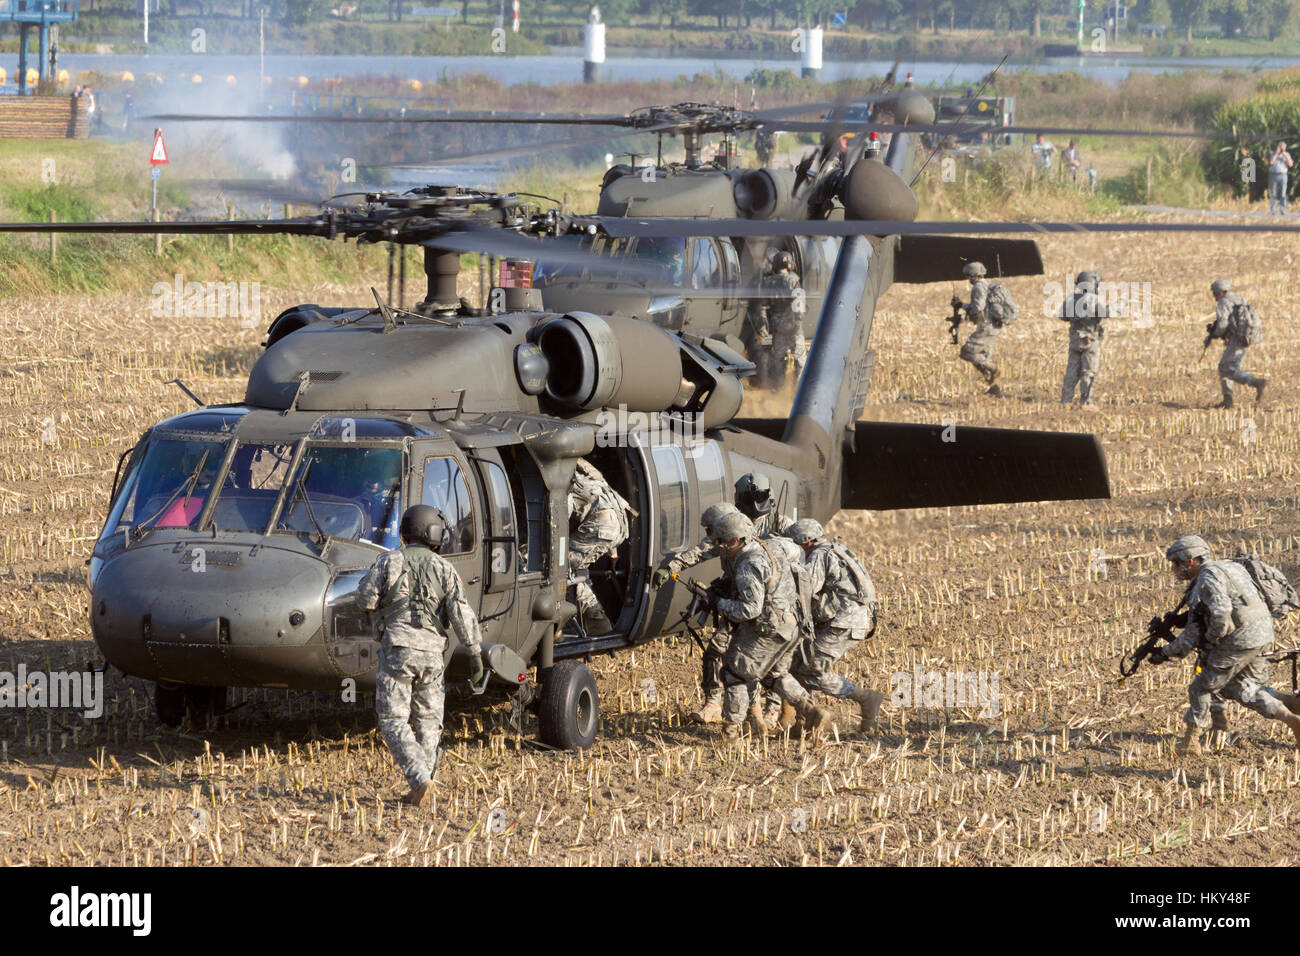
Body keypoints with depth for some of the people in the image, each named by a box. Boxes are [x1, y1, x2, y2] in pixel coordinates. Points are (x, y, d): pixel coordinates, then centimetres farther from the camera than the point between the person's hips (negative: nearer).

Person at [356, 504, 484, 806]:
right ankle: (420, 791, 13)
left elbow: (365, 600, -1)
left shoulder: (389, 562, -2)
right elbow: (462, 615, -6)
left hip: (396, 649, -2)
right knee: (428, 722, 14)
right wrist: (475, 653, -2)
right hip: (431, 653, 2)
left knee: (394, 722, 0)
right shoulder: (444, 569, 1)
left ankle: (419, 779, -18)